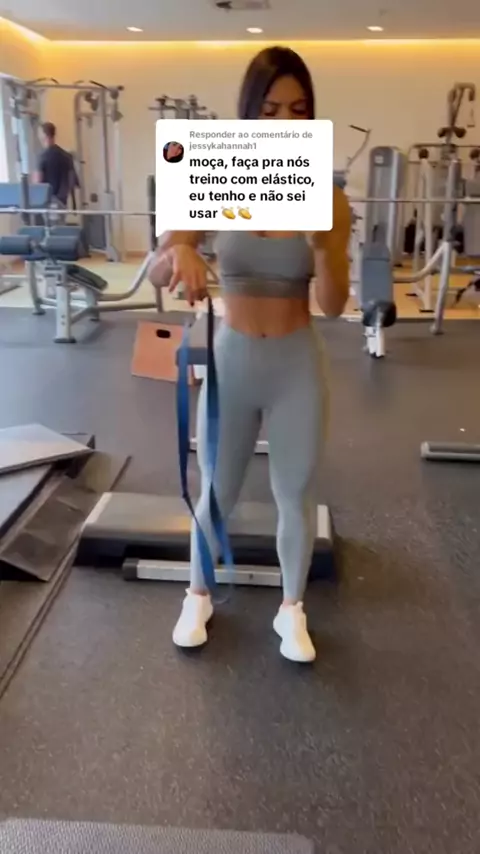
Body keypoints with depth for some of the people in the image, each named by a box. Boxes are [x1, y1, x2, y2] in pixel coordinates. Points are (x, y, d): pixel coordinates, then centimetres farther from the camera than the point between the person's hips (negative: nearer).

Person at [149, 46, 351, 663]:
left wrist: (321, 241, -28)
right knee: (216, 493, 15)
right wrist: (180, 251, -34)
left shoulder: (327, 198, -7)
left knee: (296, 496, 13)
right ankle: (198, 597, 42)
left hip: (298, 364, 0)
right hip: (230, 359, 0)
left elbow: (334, 305, -10)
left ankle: (292, 609, 37)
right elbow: (155, 272, -11)